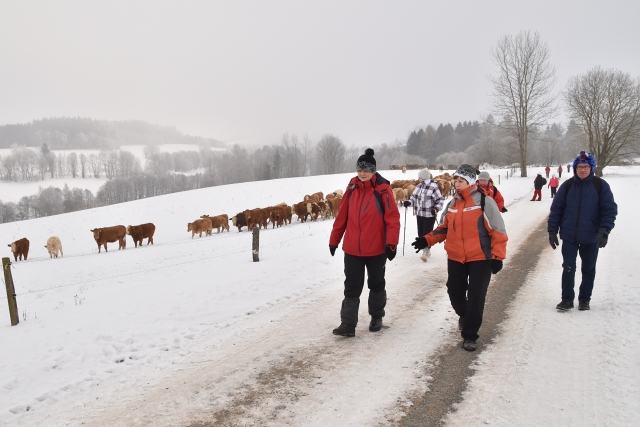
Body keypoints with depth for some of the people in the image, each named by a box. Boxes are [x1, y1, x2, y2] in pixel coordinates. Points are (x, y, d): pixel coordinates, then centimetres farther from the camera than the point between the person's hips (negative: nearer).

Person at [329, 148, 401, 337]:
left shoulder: (382, 190, -10)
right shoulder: (352, 189, 2)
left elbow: (393, 218, -12)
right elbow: (342, 217, 6)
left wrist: (391, 243, -18)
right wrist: (334, 240, 10)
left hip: (376, 249, -3)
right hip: (352, 249, 3)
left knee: (376, 285, 16)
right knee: (351, 287, 5)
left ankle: (376, 318, 34)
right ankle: (348, 324, 10)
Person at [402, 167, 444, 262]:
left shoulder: (433, 187, -15)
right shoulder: (419, 186, 5)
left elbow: (440, 200, -9)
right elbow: (414, 197, 13)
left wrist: (436, 209, -22)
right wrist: (409, 202, -5)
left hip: (429, 215, -7)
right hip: (419, 214, 7)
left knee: (427, 233, -6)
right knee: (421, 233, 11)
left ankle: (426, 252, 2)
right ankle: (427, 251, 26)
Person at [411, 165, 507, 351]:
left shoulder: (484, 202, -10)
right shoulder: (452, 203, 6)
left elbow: (497, 231, -8)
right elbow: (445, 228, 14)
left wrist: (497, 256, -12)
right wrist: (427, 240, 0)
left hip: (480, 259, -5)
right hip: (455, 258, 5)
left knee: (476, 298, -1)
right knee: (455, 292, 13)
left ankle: (469, 335, 14)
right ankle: (464, 315, 45)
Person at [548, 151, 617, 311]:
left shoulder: (600, 185, -5)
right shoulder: (567, 185, -1)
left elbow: (610, 209, -6)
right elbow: (556, 209, 2)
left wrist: (604, 231, -18)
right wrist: (552, 231, -1)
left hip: (591, 238, 0)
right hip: (569, 236, 0)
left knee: (588, 269, 12)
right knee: (568, 268, 2)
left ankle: (584, 299, 27)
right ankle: (567, 299, 15)